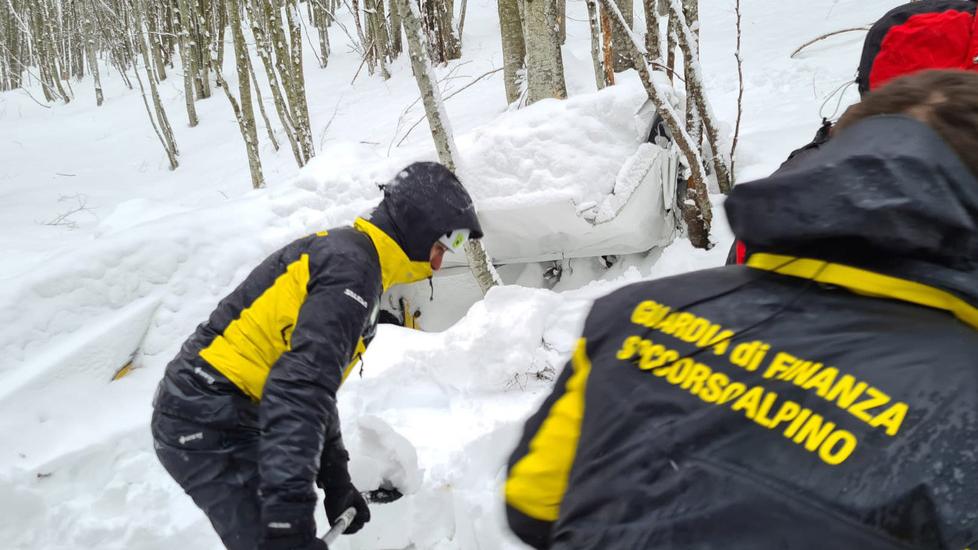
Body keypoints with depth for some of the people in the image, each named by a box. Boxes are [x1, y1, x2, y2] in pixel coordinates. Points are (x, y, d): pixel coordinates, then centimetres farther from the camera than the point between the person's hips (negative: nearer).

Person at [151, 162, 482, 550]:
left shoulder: (345, 252, 15)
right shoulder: (352, 266, -17)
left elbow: (314, 384, 21)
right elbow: (298, 388, -31)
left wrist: (336, 480, 22)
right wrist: (288, 517, -35)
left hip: (209, 416, 10)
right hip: (211, 428, -10)